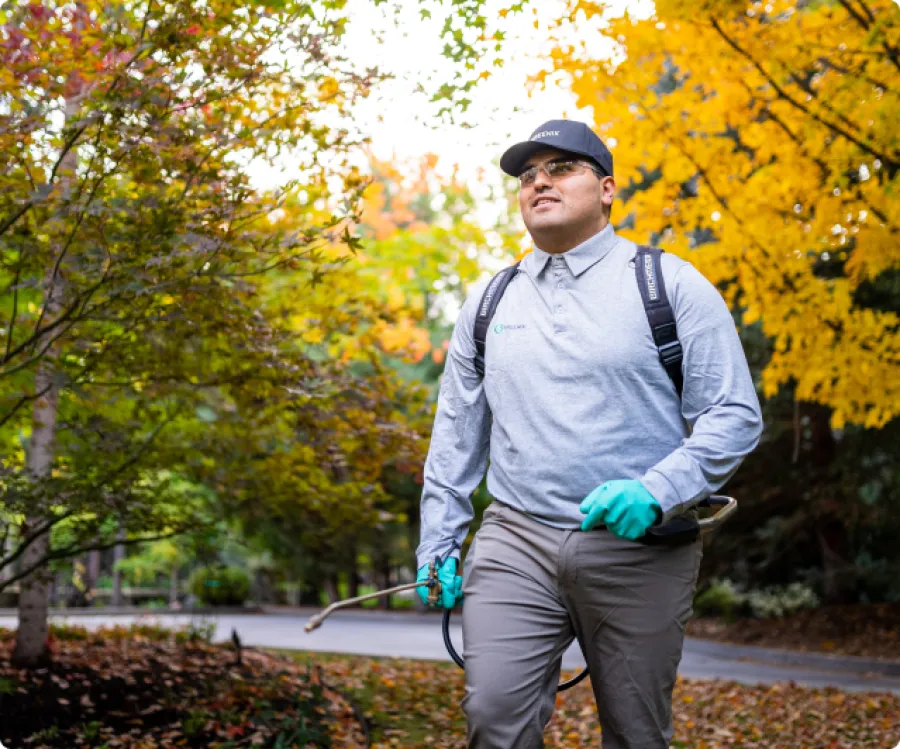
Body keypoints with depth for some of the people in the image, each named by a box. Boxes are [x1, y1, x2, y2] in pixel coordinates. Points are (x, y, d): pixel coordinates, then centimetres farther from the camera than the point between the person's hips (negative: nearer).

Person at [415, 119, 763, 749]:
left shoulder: (670, 285, 1)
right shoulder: (490, 301, 14)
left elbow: (735, 416, -4)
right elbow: (457, 433, 18)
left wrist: (657, 492, -19)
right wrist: (438, 544, 12)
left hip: (638, 550, -2)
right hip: (515, 542, 3)